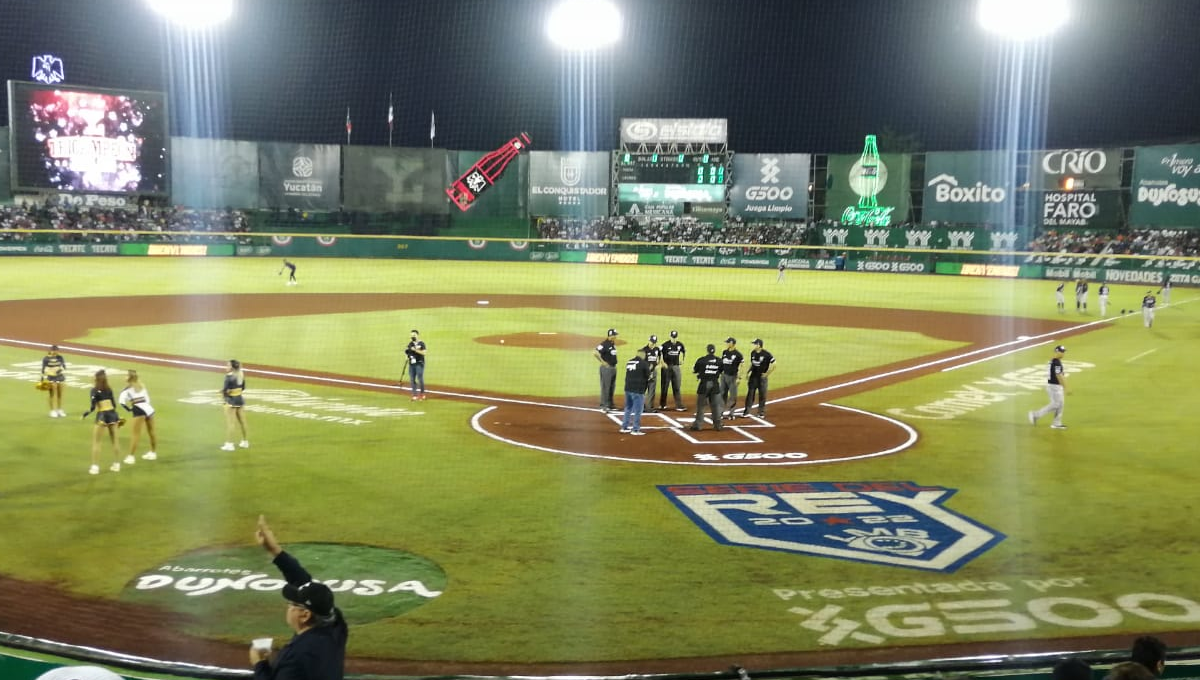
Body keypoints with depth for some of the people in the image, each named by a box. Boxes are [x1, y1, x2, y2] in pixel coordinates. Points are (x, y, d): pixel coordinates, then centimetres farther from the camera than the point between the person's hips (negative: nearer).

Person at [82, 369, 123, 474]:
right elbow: (114, 404, 11)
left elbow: (93, 407, -13)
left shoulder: (95, 390, -8)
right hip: (112, 414, 5)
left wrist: (86, 413, 4)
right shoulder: (109, 389, 8)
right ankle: (117, 465, 21)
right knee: (114, 441, 14)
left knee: (96, 441, 5)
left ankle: (95, 467, 1)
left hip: (102, 416, -5)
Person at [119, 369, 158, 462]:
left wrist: (129, 409, 4)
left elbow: (122, 401, -8)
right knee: (151, 432, 18)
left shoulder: (127, 390, 4)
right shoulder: (142, 386, 19)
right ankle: (153, 453, 33)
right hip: (149, 408, 6)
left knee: (136, 434, -5)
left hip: (139, 410, -6)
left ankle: (131, 457, -8)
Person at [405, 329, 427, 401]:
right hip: (411, 364, 6)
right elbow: (407, 352, 19)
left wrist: (415, 350, -21)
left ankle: (422, 394, 12)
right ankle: (415, 395, 9)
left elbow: (424, 352, -15)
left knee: (420, 379, -5)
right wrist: (406, 351, -4)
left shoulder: (421, 343, -4)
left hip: (419, 363, -6)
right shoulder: (410, 344, 13)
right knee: (412, 380, 4)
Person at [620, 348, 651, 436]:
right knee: (637, 410, 0)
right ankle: (635, 429, 0)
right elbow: (648, 376, -6)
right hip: (638, 390, -6)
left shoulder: (629, 362, 9)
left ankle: (624, 427, 20)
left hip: (628, 389, 6)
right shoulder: (644, 363, -9)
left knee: (628, 408, 17)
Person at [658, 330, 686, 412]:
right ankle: (662, 404, 16)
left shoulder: (680, 345, 3)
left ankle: (679, 405, 2)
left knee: (677, 387, 2)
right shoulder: (665, 345, -9)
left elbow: (684, 352, 21)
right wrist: (663, 363, -16)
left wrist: (682, 361, 13)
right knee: (665, 386, 6)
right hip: (666, 367, -3)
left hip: (676, 367, 3)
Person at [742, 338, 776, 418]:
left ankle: (761, 412, 15)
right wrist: (748, 372, 7)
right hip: (753, 376, 5)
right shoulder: (753, 353, 4)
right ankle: (747, 411, 10)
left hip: (762, 377, -5)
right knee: (750, 393, 5)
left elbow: (773, 364, -13)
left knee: (762, 395, 4)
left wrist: (767, 374, -11)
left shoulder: (766, 354, -15)